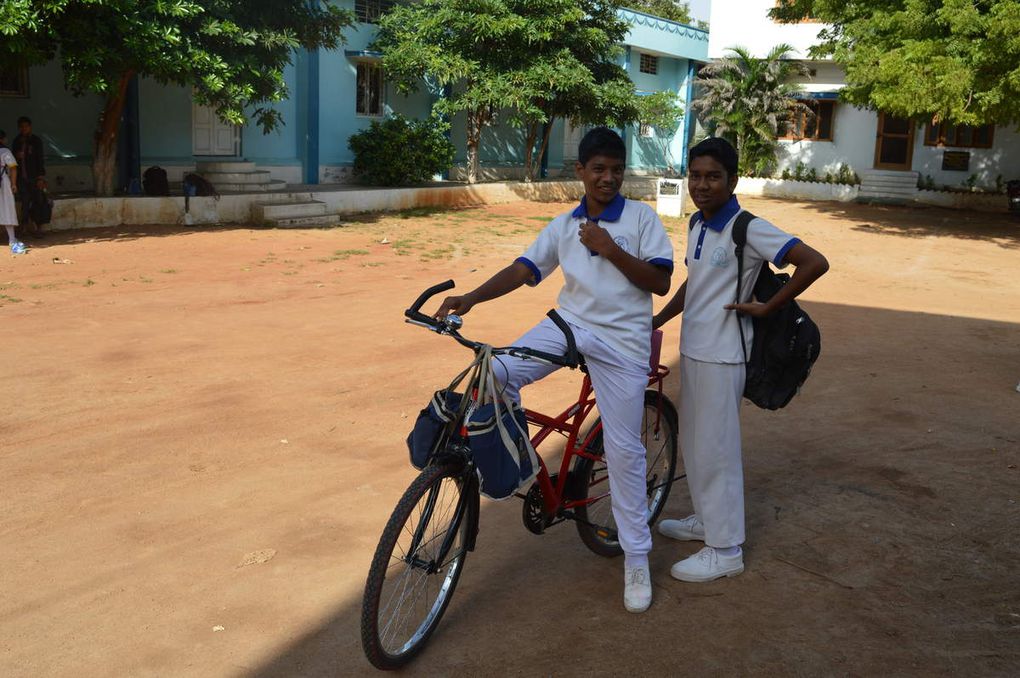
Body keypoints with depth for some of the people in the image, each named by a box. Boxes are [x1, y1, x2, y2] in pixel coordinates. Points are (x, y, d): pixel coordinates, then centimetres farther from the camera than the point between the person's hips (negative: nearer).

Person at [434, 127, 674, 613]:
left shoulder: (641, 217, 1)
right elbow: (523, 269, 0)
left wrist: (610, 249, -16)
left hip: (622, 340, -3)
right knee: (496, 373, -23)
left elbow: (660, 282, -5)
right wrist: (471, 298, -15)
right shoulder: (562, 226, 10)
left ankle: (637, 559, 16)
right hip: (569, 323, 3)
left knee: (624, 450, 0)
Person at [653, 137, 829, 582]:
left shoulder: (747, 229, -18)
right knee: (693, 444, 19)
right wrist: (655, 322, 17)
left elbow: (814, 263, -23)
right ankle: (706, 519, 38)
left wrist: (766, 308, -17)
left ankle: (725, 550, 12)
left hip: (721, 357, -8)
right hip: (691, 350, 8)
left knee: (716, 450, -1)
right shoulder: (697, 225, 8)